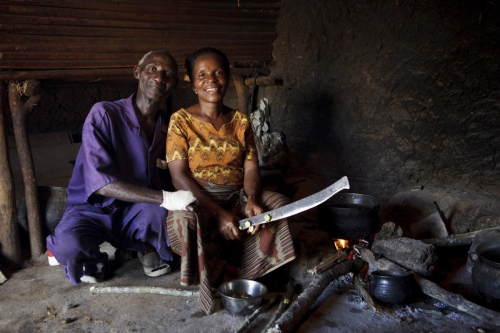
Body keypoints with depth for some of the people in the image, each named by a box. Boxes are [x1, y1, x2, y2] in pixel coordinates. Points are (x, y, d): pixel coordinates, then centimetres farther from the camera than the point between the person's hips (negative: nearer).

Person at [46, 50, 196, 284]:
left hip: (137, 212, 3)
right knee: (68, 245, -36)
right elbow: (102, 183, -25)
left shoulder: (168, 124, 0)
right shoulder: (104, 114, -17)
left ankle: (147, 247, 4)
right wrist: (164, 199, -33)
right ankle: (94, 258, 3)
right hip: (93, 209, -2)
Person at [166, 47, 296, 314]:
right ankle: (209, 278, -7)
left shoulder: (240, 120, 8)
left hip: (237, 197, 5)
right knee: (182, 220, -36)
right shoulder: (181, 120, -5)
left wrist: (252, 199, -21)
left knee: (280, 204, -19)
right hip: (196, 200, -4)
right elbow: (179, 176, -13)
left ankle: (229, 269, -6)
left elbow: (251, 167, 2)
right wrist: (218, 213, -24)